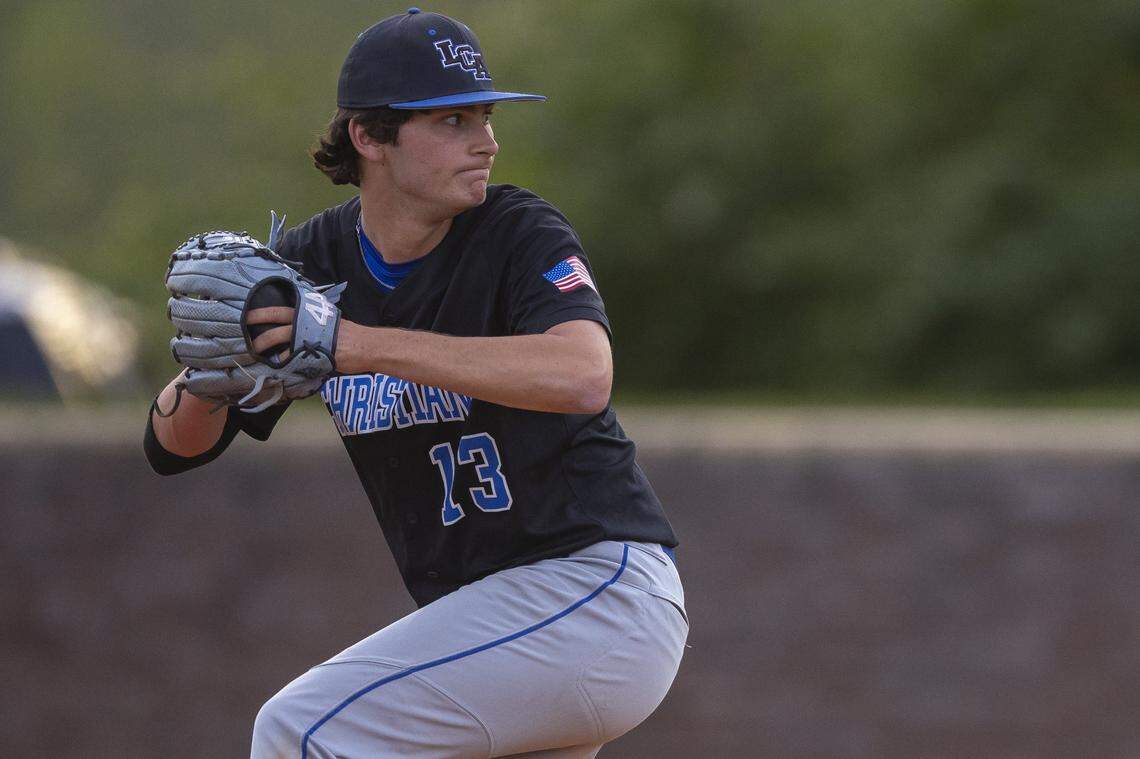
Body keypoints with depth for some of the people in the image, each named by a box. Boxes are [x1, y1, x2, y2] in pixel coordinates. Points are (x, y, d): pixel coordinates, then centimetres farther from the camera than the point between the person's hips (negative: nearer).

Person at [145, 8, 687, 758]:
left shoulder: (523, 235, -13)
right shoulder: (311, 263, 4)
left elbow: (582, 378, -34)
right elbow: (175, 446, 4)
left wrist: (367, 344, -37)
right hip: (485, 619, 7)